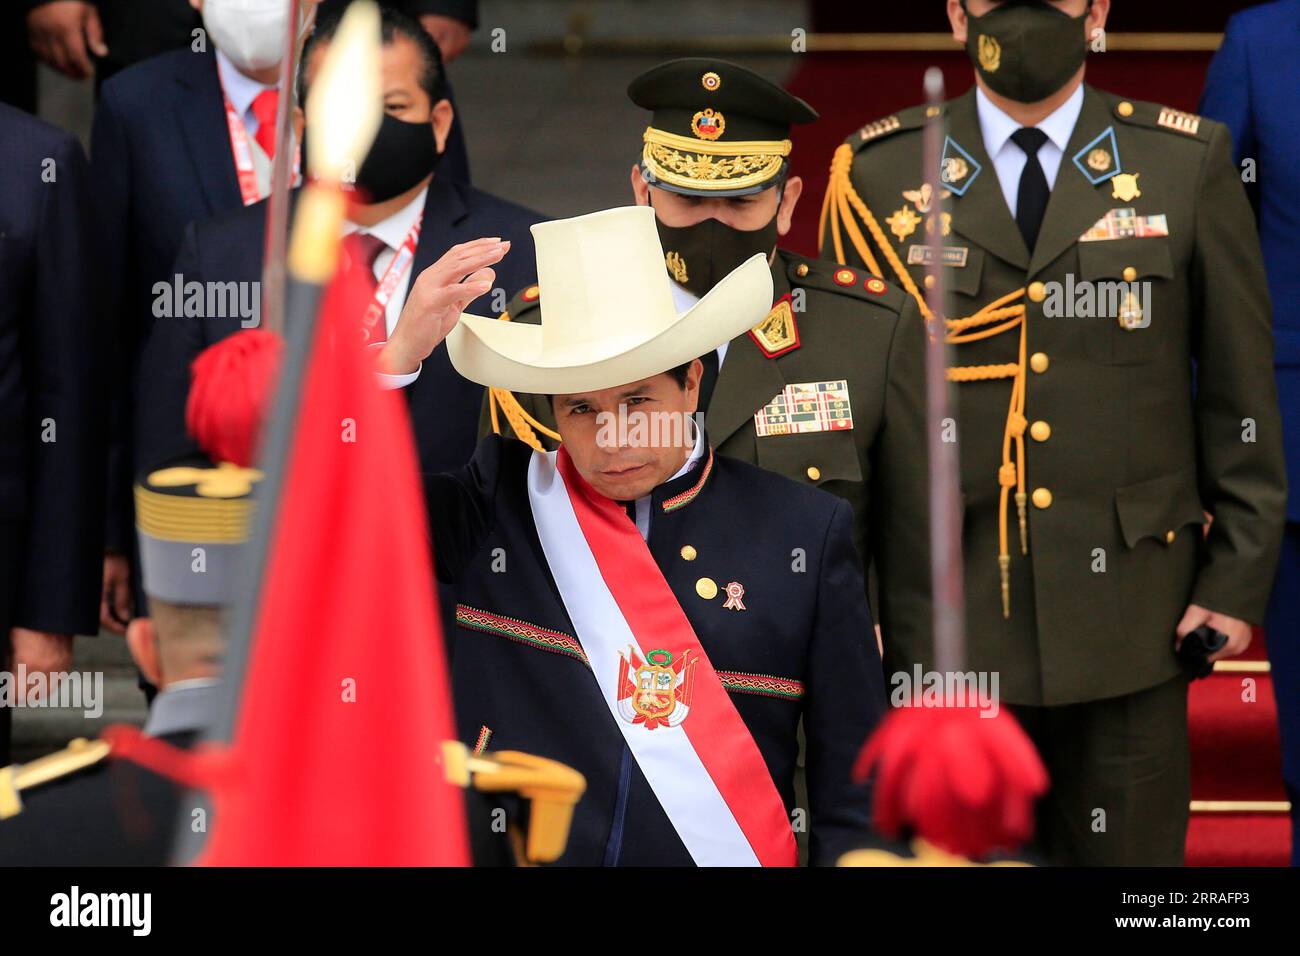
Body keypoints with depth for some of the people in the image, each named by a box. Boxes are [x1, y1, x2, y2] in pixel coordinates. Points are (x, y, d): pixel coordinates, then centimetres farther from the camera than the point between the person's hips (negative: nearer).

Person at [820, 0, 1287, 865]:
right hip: (942, 621, 0)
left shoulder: (1189, 164, 4)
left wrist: (1237, 581, 1)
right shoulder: (880, 173, 5)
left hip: (1126, 612, 0)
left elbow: (1241, 391, 5)